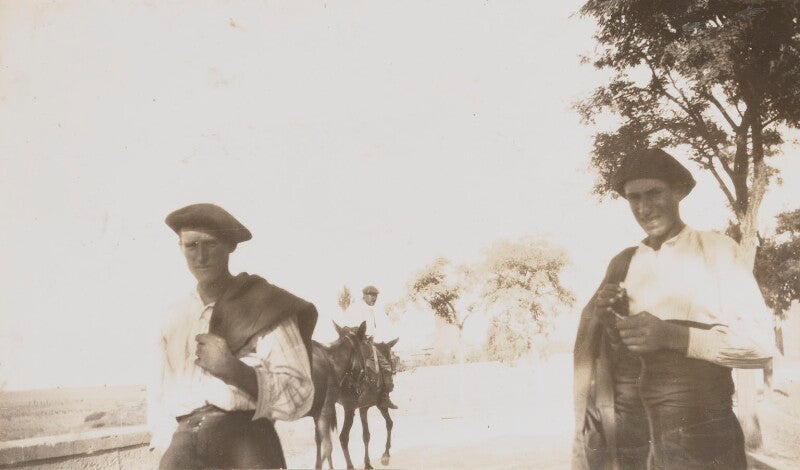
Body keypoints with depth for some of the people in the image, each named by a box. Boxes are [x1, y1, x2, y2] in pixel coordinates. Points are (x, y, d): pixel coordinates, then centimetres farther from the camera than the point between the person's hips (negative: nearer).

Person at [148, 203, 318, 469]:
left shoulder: (265, 305, 1)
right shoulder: (176, 316, 13)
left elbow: (299, 396, -6)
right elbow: (159, 394, 17)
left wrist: (233, 368, -19)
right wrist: (169, 445, 0)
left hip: (245, 439, -3)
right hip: (181, 447, 4)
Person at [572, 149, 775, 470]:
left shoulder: (717, 250, -4)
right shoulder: (623, 263, 8)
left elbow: (760, 343, -11)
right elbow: (594, 347, 12)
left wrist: (673, 336, -21)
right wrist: (602, 315, -8)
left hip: (699, 431, -3)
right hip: (627, 429, 4)